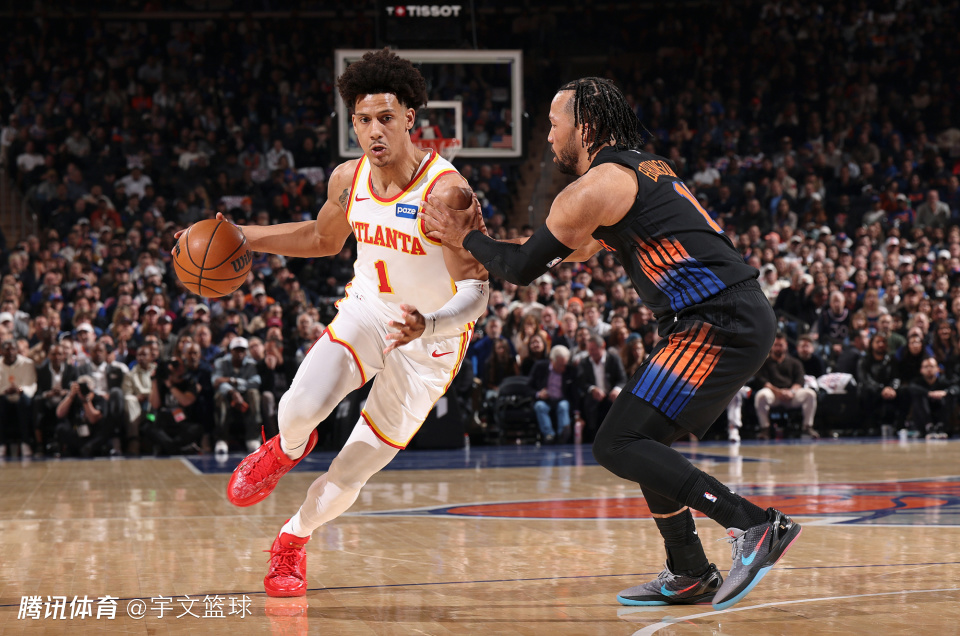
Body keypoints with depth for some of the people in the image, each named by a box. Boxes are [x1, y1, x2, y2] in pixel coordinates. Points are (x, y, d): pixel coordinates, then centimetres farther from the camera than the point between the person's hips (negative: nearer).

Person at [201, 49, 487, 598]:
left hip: (430, 339, -3)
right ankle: (288, 449, 13)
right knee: (301, 408, -25)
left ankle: (295, 537, 30)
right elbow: (323, 239, 15)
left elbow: (477, 290, -26)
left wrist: (428, 326, -45)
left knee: (353, 472, 0)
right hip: (366, 312, 4)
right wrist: (242, 237, 5)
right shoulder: (349, 180, -7)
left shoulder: (445, 191, -26)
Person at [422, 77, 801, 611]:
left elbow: (523, 269, -3)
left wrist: (467, 237, 14)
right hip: (743, 318, 10)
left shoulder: (597, 185, -7)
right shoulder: (644, 167, 23)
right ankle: (690, 576, 21)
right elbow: (580, 249, 36)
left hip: (720, 325, -10)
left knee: (618, 445, -10)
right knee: (642, 438, 19)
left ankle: (758, 525, -15)